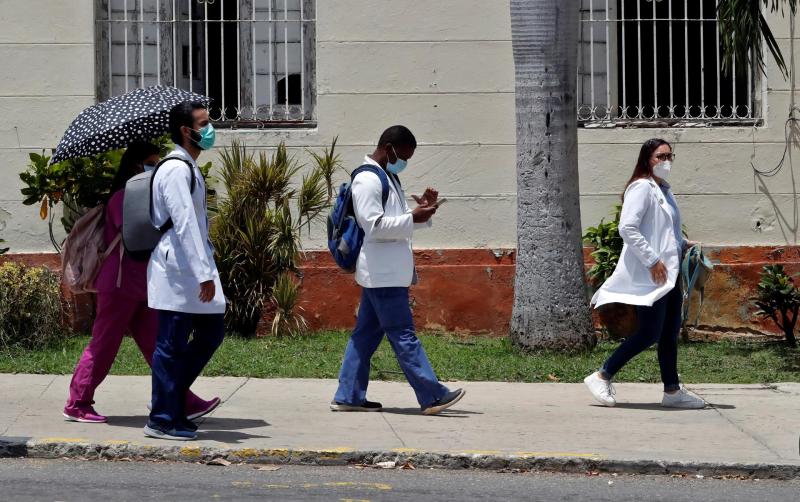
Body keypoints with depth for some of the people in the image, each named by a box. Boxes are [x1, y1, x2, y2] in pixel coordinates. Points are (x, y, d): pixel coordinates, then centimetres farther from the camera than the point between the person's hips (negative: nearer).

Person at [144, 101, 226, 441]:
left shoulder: (189, 168, 17)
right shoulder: (176, 170, -15)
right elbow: (184, 225, -22)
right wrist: (204, 274, -24)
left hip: (192, 268, 10)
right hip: (177, 271, -10)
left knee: (211, 332, 13)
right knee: (172, 345, -3)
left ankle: (170, 401, 21)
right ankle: (163, 419, 4)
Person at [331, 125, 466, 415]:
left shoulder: (388, 178, 19)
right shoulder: (367, 180, -13)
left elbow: (395, 222, 24)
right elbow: (374, 226, -20)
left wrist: (421, 210, 7)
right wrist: (414, 218, -20)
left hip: (384, 273, 10)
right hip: (383, 272, -10)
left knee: (367, 334, 10)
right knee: (404, 336, -8)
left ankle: (349, 396, 13)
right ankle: (432, 396, -8)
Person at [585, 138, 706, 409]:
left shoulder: (664, 190, 18)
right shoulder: (642, 188, -11)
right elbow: (627, 228, -22)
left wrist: (683, 244, 13)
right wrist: (652, 260, -22)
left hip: (669, 273, 9)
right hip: (649, 276, -9)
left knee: (670, 334, 10)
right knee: (649, 333, -9)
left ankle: (673, 391, 16)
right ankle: (601, 378, 0)